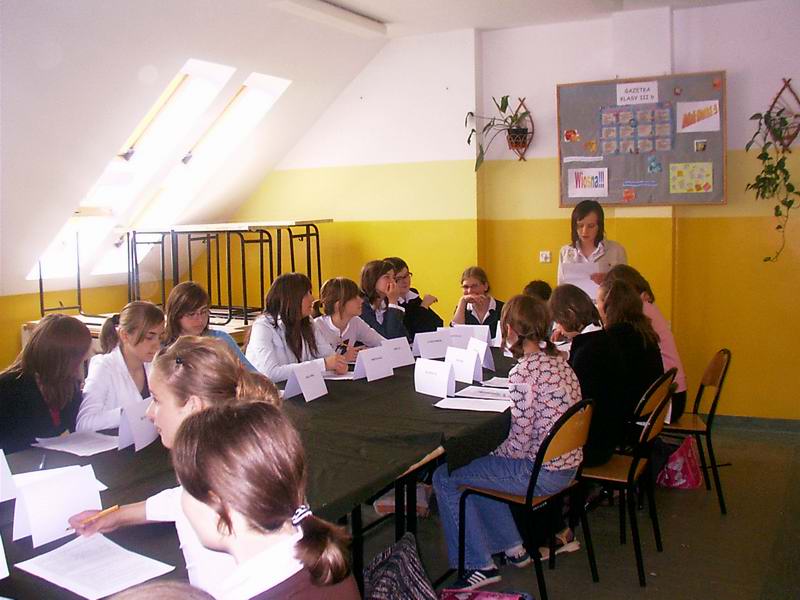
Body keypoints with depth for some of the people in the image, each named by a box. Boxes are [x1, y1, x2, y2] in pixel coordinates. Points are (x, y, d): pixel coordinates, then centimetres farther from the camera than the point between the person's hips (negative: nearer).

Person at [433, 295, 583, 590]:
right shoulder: (558, 359, 4)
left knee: (444, 477, 1)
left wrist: (492, 455, -1)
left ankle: (480, 565, 9)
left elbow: (519, 444, -21)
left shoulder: (523, 373, -24)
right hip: (567, 463, 9)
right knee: (471, 467, 25)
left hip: (542, 473, -9)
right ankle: (512, 546, 30)